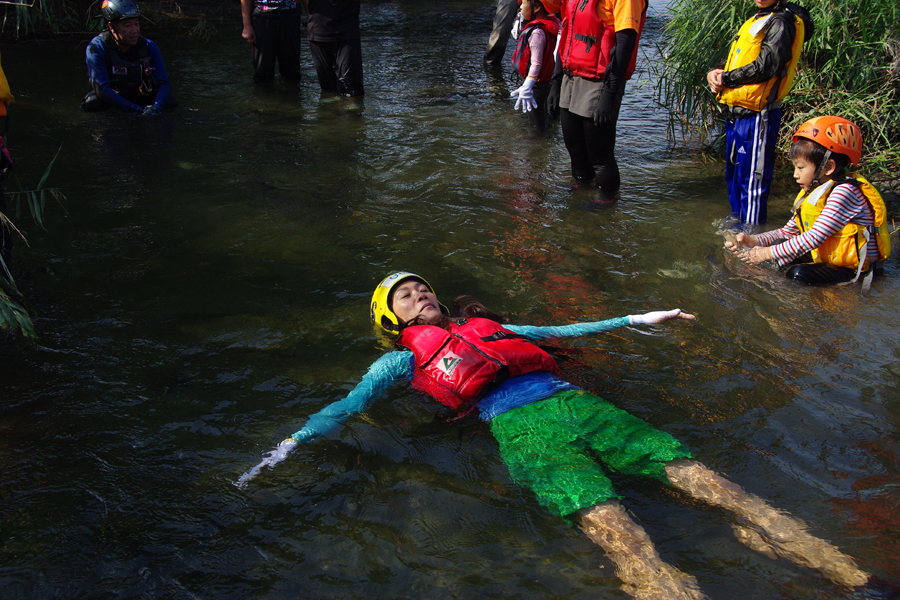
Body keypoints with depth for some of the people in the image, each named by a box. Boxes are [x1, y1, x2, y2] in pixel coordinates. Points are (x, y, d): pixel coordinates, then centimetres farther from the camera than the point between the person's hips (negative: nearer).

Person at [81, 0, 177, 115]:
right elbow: (102, 88, -29)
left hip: (141, 96, 4)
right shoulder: (96, 48, -22)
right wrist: (137, 110, -41)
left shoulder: (149, 47, -14)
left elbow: (164, 84, -16)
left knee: (170, 103, -20)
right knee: (91, 104, -35)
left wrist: (155, 108, -39)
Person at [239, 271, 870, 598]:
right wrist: (292, 444, 2)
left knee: (690, 468, -13)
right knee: (610, 522, -31)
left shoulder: (488, 326, 33)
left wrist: (633, 320, 38)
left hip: (574, 402, 4)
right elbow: (349, 404, 15)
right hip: (522, 426, -4)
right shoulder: (404, 359, 22)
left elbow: (563, 330, 38)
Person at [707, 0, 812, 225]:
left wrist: (726, 79, -10)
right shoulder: (755, 21, 19)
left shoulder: (782, 21, -10)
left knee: (752, 175, -4)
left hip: (757, 115, -9)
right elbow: (734, 60, 20)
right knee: (734, 171, 17)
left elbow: (765, 67, -19)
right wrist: (714, 73, -1)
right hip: (735, 113, 9)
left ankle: (752, 227, 4)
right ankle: (738, 217, 31)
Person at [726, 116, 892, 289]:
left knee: (799, 274, -31)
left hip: (855, 266, -9)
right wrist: (754, 241, -9)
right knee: (782, 243, -2)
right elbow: (788, 232, 8)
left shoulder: (845, 192, -21)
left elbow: (815, 237, -26)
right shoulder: (814, 192, 9)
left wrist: (768, 253, -24)